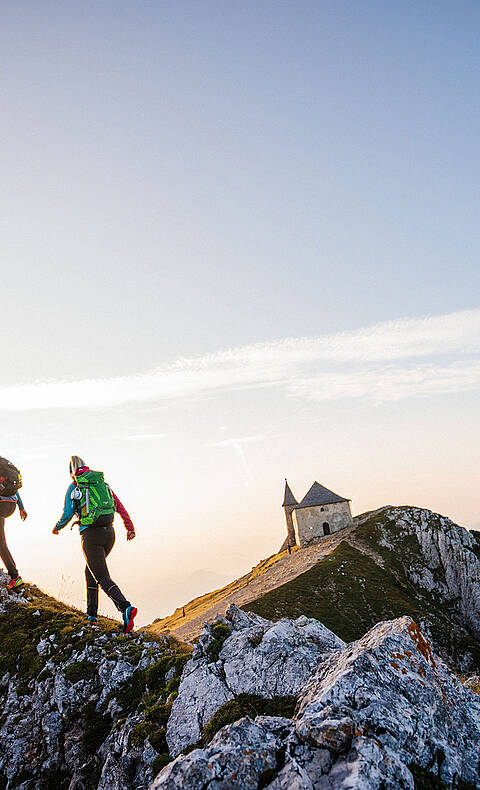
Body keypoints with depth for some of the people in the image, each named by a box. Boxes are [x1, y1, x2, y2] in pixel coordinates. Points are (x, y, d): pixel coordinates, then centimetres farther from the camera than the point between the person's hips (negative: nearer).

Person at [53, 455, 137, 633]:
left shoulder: (74, 487, 3)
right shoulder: (103, 483, 15)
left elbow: (67, 515, 5)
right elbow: (120, 507, 11)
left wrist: (56, 528, 25)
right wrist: (130, 527, 16)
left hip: (91, 535, -5)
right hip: (109, 533, 5)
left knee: (102, 578, -6)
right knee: (90, 570, 24)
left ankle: (126, 608, -26)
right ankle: (91, 614, 26)